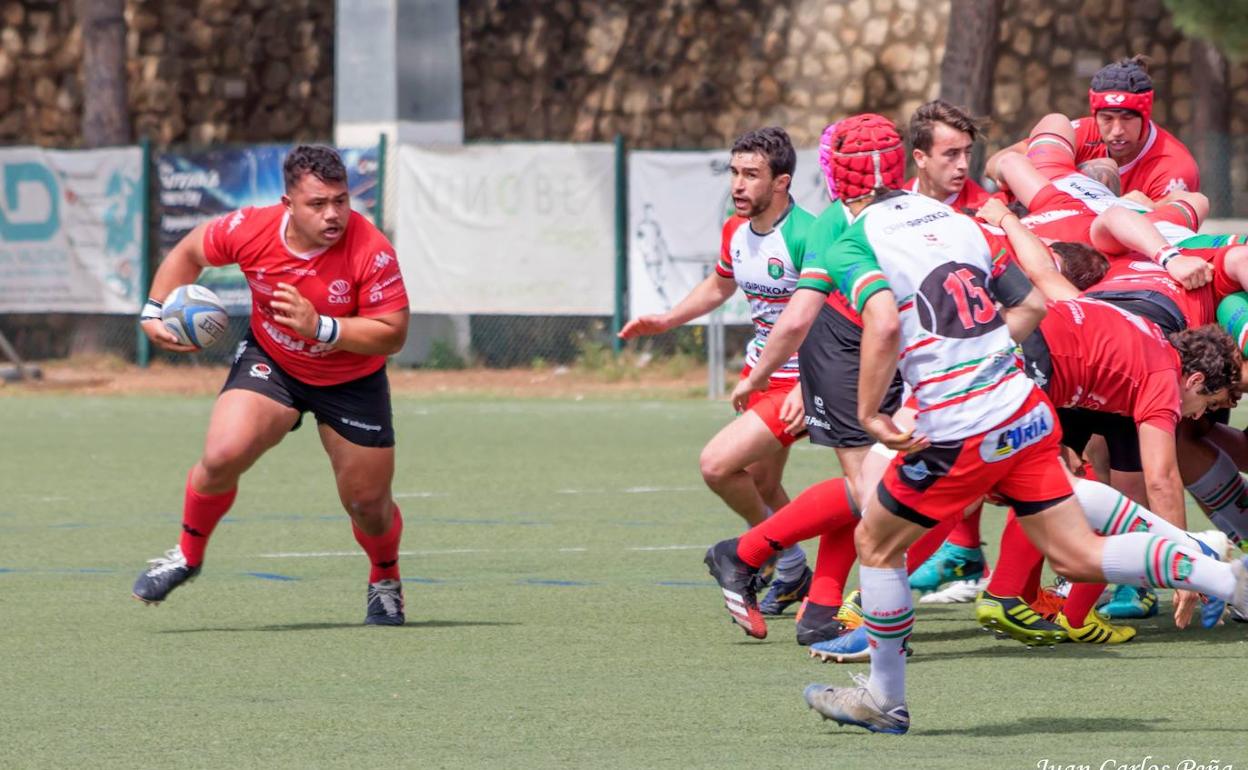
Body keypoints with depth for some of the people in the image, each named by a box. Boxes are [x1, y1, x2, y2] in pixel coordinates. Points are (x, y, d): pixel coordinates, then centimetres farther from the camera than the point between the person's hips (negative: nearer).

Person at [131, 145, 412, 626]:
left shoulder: (371, 252, -28)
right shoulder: (250, 230, -21)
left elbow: (392, 334, -26)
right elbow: (188, 253, 0)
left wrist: (320, 327, -38)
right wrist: (156, 312, -8)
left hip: (352, 381, -1)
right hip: (270, 363, 1)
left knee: (368, 504, 5)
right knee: (222, 456, -22)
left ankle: (385, 581, 39)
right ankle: (188, 554, 5)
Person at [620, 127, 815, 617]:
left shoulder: (806, 237, -25)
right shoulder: (735, 231, 2)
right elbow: (720, 285, 25)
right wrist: (666, 321, 14)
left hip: (797, 383, -9)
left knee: (718, 465, -16)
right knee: (759, 484, 19)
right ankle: (793, 578, 41)